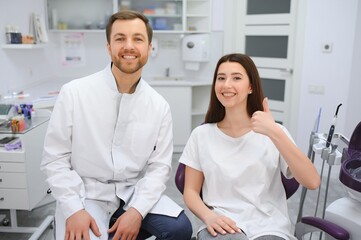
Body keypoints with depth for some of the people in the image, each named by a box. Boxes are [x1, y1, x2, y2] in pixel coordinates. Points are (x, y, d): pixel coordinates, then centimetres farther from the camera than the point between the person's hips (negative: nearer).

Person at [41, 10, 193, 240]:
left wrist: (137, 210, -15)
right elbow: (55, 158, -7)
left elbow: (159, 166, -2)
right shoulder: (74, 93, -10)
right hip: (86, 195, -3)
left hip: (135, 193, 3)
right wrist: (74, 210, -17)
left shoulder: (159, 105, -2)